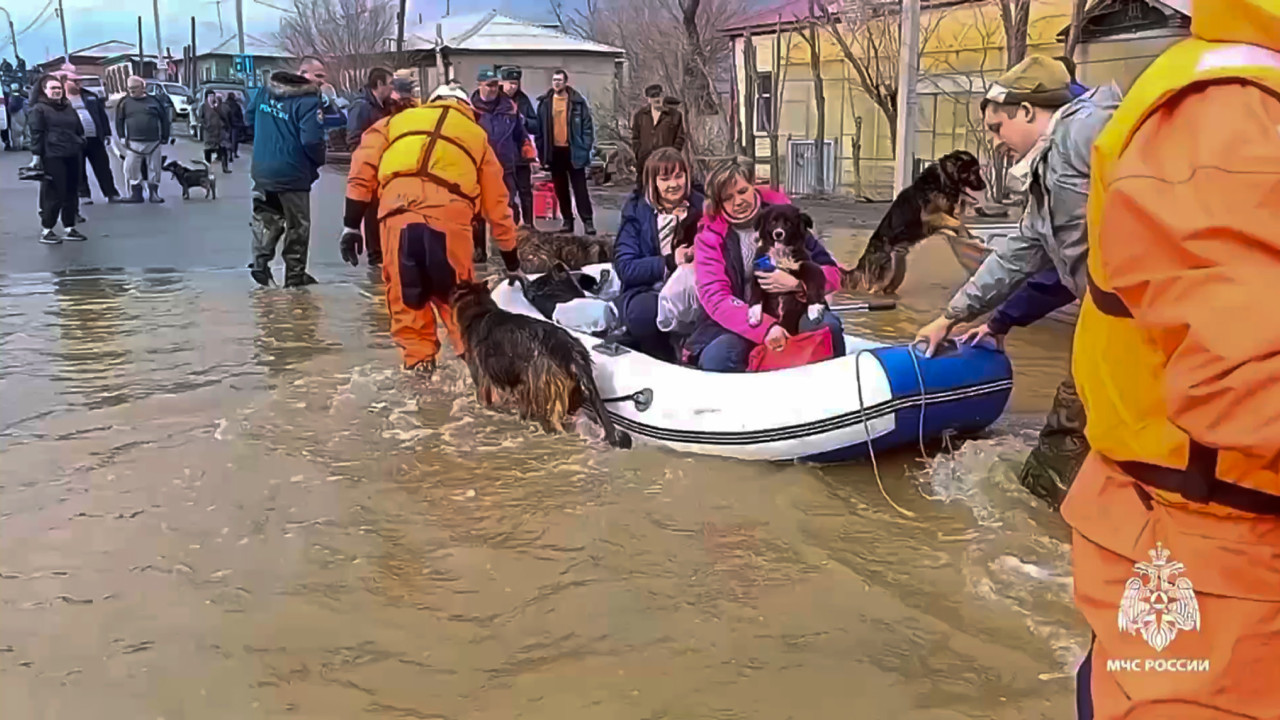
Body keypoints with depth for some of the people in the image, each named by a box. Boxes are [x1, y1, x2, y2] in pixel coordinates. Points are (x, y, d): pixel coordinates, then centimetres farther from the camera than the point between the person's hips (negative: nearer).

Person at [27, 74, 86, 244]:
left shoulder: (69, 108, 18)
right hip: (53, 157, -6)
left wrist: (81, 149, 15)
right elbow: (36, 133, -6)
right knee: (54, 193, -7)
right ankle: (46, 230, 0)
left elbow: (79, 131, 21)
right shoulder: (39, 109, -1)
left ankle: (70, 227, 17)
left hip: (73, 156, 6)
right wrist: (36, 156, -12)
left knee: (72, 193, 8)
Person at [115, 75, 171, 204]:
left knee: (155, 168, 5)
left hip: (153, 142, 0)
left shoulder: (153, 101, 4)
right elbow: (119, 121, 7)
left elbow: (164, 119, 7)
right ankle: (136, 193, 3)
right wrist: (122, 138, 0)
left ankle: (154, 193, 15)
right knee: (131, 168, -5)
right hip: (133, 142, 0)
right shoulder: (125, 102, 5)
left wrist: (164, 137, 4)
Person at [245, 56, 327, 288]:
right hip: (293, 174, -6)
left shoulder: (266, 90, 5)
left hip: (262, 170, 6)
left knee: (266, 219, 18)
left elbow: (249, 118, 17)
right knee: (297, 225, 8)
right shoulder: (309, 100, -18)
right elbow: (312, 139, -26)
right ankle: (295, 273, 14)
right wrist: (319, 161, -6)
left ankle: (260, 260, 2)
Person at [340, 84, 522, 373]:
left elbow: (362, 169, 18)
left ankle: (418, 358, 17)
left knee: (405, 292, 13)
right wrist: (512, 259, 40)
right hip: (448, 211, 0)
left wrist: (352, 224, 16)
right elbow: (497, 204, 33)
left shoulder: (397, 120, 32)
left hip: (398, 206, 0)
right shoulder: (477, 136, 32)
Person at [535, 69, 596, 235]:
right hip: (554, 151, 3)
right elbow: (540, 129, 6)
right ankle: (567, 221, 17)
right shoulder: (545, 103, 4)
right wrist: (542, 151, 1)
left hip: (573, 151, -3)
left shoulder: (577, 101, -3)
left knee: (580, 188, -2)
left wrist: (585, 148, -9)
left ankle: (588, 221, 0)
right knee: (561, 189, 9)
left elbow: (587, 126, -3)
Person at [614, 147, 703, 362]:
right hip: (645, 292, -1)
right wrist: (669, 263, -13)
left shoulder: (700, 207, 9)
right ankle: (673, 364, -10)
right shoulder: (636, 211, 3)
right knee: (644, 311, -36)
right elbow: (625, 268, -5)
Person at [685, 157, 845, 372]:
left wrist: (797, 283, -20)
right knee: (716, 356, -33)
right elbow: (715, 298, -13)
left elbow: (832, 273, 3)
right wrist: (764, 328, -29)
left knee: (828, 327, -29)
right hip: (739, 324, -1)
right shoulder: (710, 236, 1)